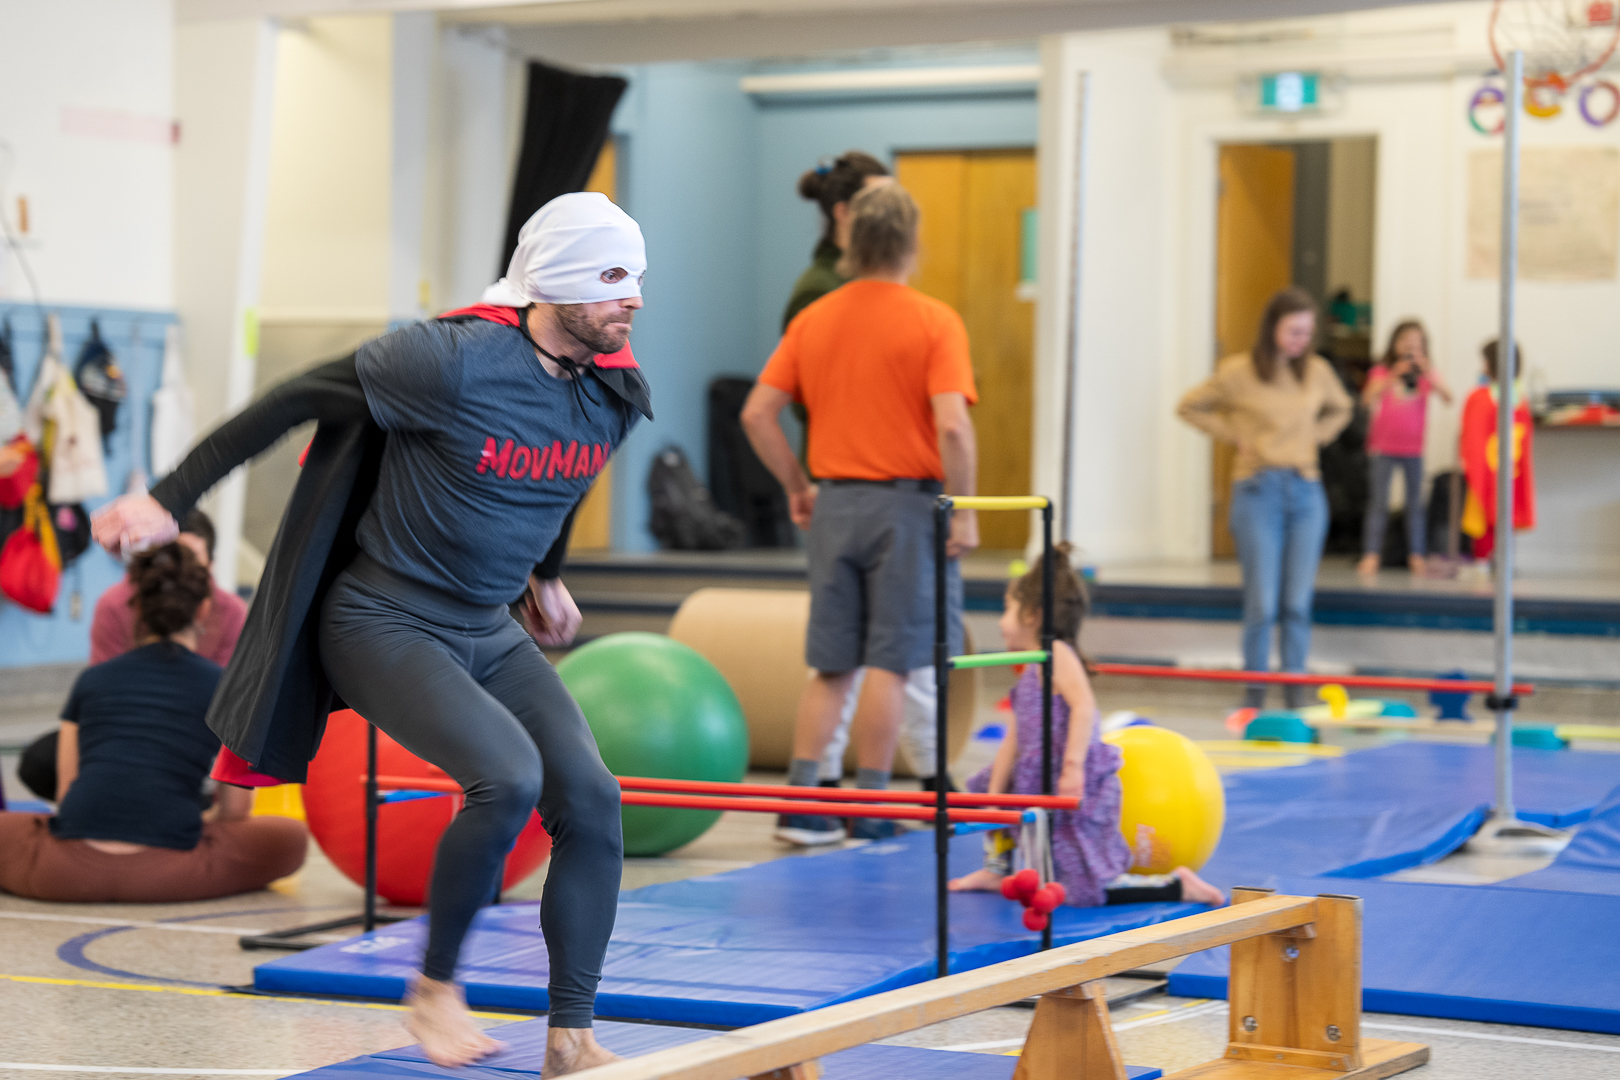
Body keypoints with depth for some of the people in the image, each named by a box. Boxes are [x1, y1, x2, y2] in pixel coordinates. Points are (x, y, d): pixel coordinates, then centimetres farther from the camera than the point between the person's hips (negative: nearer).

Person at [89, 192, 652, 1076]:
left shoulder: (617, 394, -1)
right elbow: (294, 403, -14)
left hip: (490, 635, 7)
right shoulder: (451, 361, -23)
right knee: (508, 776, -27)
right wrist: (169, 499, -11)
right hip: (382, 626, -7)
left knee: (590, 797, -9)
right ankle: (435, 988, -5)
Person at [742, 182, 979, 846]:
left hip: (834, 505, 5)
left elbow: (757, 413, 4)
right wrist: (963, 511, -10)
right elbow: (951, 425, -18)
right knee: (889, 663, 0)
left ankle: (800, 806, 7)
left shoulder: (813, 319, 7)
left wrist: (797, 486, 13)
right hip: (907, 502, -5)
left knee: (832, 666, 11)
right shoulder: (933, 322, -8)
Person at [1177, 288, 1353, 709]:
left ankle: (1296, 696, 9)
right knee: (1262, 604, -4)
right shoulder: (1237, 373, -5)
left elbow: (1340, 410, 26)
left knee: (1298, 602, 3)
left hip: (1306, 491, 3)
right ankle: (1254, 696, 8)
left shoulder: (1317, 372, 6)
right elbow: (1189, 407, 7)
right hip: (1259, 492, -3)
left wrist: (1315, 437, 10)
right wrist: (1233, 434, 0)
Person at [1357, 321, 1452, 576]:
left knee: (1416, 503, 3)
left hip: (1413, 448, 2)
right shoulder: (1382, 372, 0)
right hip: (1383, 447, -2)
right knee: (1379, 503, -4)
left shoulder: (1426, 374, 5)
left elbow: (1448, 397, -11)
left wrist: (1427, 372, -24)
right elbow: (1368, 398, -17)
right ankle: (1371, 555, -5)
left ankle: (1416, 556, 7)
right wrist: (1395, 376, -28)